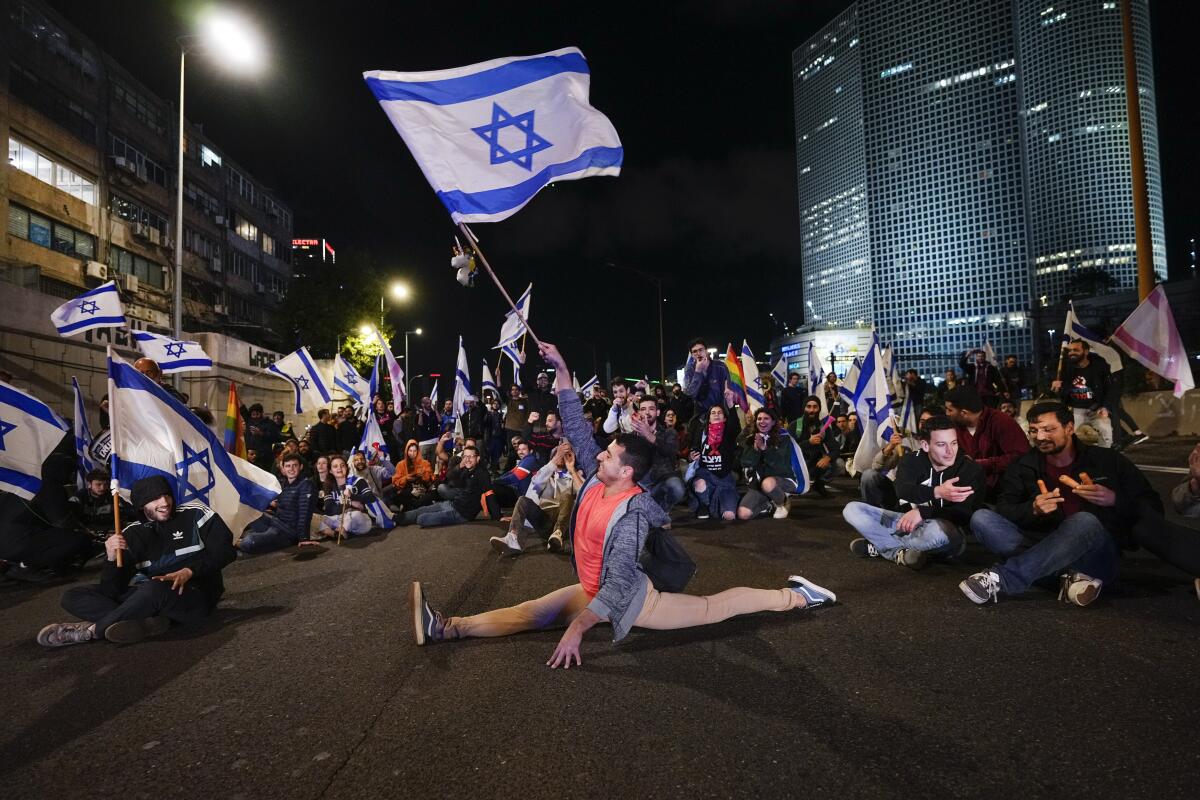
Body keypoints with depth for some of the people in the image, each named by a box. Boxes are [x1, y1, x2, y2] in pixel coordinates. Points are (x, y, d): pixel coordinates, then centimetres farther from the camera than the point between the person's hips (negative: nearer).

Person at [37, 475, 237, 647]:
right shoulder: (132, 534, 5)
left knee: (155, 589, -38)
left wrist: (188, 572, -17)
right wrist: (112, 559, -19)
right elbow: (112, 591, 0)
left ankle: (91, 630, -16)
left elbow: (225, 550, -6)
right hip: (153, 597, 5)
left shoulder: (194, 514, -3)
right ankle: (147, 622, -28)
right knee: (73, 597, -5)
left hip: (196, 595, -5)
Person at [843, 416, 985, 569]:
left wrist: (922, 513, -30)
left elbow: (963, 515, -17)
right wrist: (937, 492, -44)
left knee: (937, 530, -42)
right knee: (852, 509, -13)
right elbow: (902, 490, -26)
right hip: (909, 522, 3)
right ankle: (902, 553, -22)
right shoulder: (912, 460, -4)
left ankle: (880, 547, -16)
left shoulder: (970, 469, -9)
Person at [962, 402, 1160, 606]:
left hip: (1095, 556, -2)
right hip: (1042, 547, 2)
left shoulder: (1107, 461, 4)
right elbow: (1003, 510, -2)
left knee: (1086, 521, -35)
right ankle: (1072, 574, -27)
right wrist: (1032, 509, -22)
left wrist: (1114, 500, -14)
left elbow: (1153, 509, 5)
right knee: (981, 518, -20)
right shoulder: (1024, 466, 6)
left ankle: (1000, 578, -40)